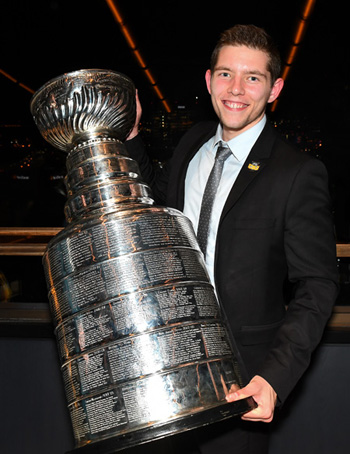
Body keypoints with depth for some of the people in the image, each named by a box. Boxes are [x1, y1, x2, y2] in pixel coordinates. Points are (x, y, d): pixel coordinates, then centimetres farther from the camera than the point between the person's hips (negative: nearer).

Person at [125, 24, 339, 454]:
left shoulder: (298, 173, -18)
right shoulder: (193, 142, 1)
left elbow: (317, 286, -17)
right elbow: (157, 195, 19)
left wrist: (275, 376, -27)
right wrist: (129, 136, 4)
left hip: (241, 371, -5)